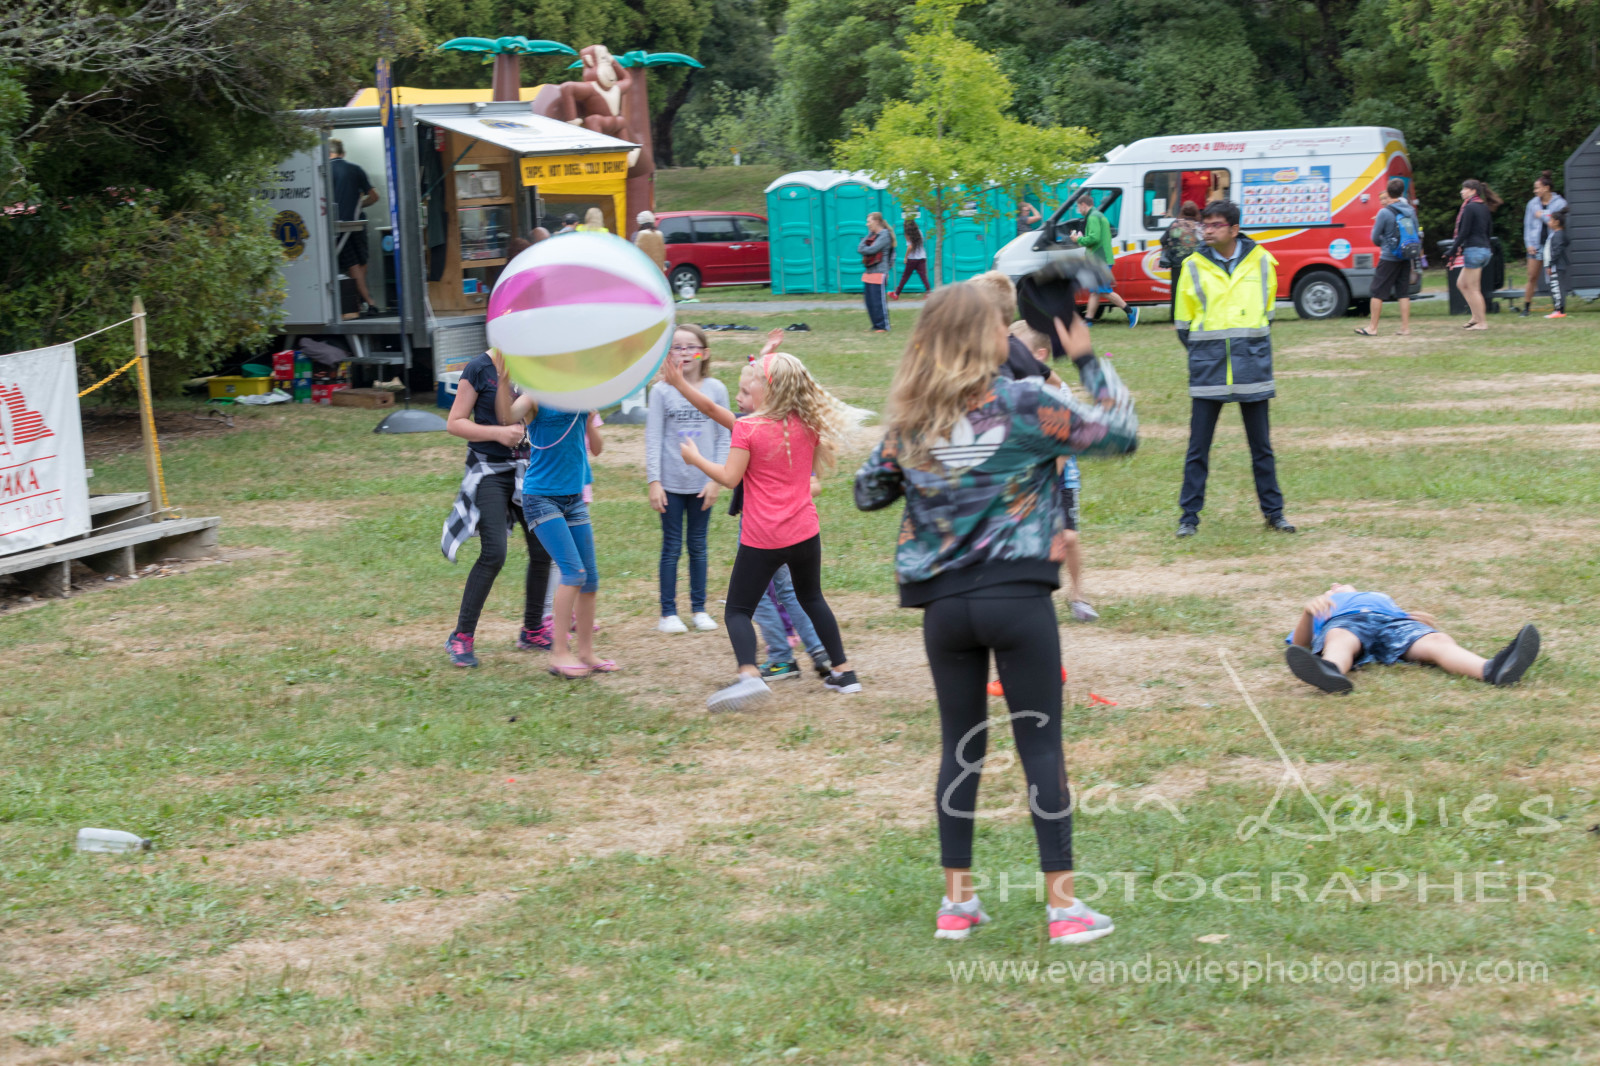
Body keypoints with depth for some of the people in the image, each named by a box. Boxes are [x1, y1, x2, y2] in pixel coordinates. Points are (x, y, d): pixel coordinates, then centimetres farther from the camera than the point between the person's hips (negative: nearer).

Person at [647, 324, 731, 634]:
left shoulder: (716, 389, 0)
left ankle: (699, 609, 19)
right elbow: (653, 439, -2)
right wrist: (653, 481, -8)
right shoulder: (661, 391, -3)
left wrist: (716, 479, -4)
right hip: (671, 483, -1)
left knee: (698, 546, 10)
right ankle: (668, 613, 11)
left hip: (702, 483, 1)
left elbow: (724, 438, 2)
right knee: (672, 547, 5)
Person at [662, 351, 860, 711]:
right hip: (805, 532, 5)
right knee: (812, 599, 25)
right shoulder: (807, 425, 3)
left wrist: (695, 458, 0)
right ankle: (843, 671, 26)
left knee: (738, 610, 1)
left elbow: (729, 478, -14)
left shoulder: (748, 428, -12)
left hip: (762, 540, -5)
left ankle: (749, 674, -22)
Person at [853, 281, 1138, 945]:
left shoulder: (909, 420, 5)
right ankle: (1063, 904, 4)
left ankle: (957, 899, 16)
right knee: (1041, 745, 2)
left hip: (943, 604, 4)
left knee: (961, 746, 13)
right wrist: (1087, 361, 11)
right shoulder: (1021, 406, -7)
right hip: (1016, 597, -4)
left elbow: (868, 492, 17)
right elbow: (1119, 433, 0)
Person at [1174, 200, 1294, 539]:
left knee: (1261, 444, 8)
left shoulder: (1261, 262, 2)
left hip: (1252, 362, 1)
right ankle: (1189, 516, 6)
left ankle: (1273, 511, 17)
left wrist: (1251, 345, 13)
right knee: (1198, 446, 0)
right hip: (1207, 366, -1)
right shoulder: (1194, 267, 0)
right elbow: (1184, 322, 9)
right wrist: (1203, 351, 8)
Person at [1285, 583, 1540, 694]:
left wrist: (1422, 619, 4)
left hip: (1394, 620, 2)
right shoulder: (1324, 606, 43)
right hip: (1342, 622, -2)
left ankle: (1492, 670, -64)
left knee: (1439, 641, -32)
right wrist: (1308, 611, -5)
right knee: (1339, 642, -42)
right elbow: (1299, 645, 18)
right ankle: (1330, 672, -81)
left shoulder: (1382, 598, 51)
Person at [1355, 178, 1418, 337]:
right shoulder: (1410, 211, 3)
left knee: (1378, 292, 3)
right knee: (1403, 293, 10)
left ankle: (1372, 327, 6)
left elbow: (1375, 238, -7)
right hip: (1405, 258, 6)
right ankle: (1405, 327, 9)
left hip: (1388, 258, -6)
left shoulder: (1384, 213, -14)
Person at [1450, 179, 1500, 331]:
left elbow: (1464, 232, -16)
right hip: (1485, 249, 9)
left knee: (1473, 288, -2)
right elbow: (1489, 228, 18)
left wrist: (1453, 252, -11)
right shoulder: (1484, 208, 14)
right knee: (1461, 283, 17)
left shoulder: (1470, 207, -13)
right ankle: (1476, 316, 15)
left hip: (1473, 249, -9)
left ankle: (1482, 322, 0)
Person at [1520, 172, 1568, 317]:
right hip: (1536, 245, 3)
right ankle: (1526, 307, 8)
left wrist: (1542, 215, -8)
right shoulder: (1533, 204, 9)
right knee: (1532, 277, 2)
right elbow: (1527, 225, 10)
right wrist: (1529, 244, 1)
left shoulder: (1559, 203, -1)